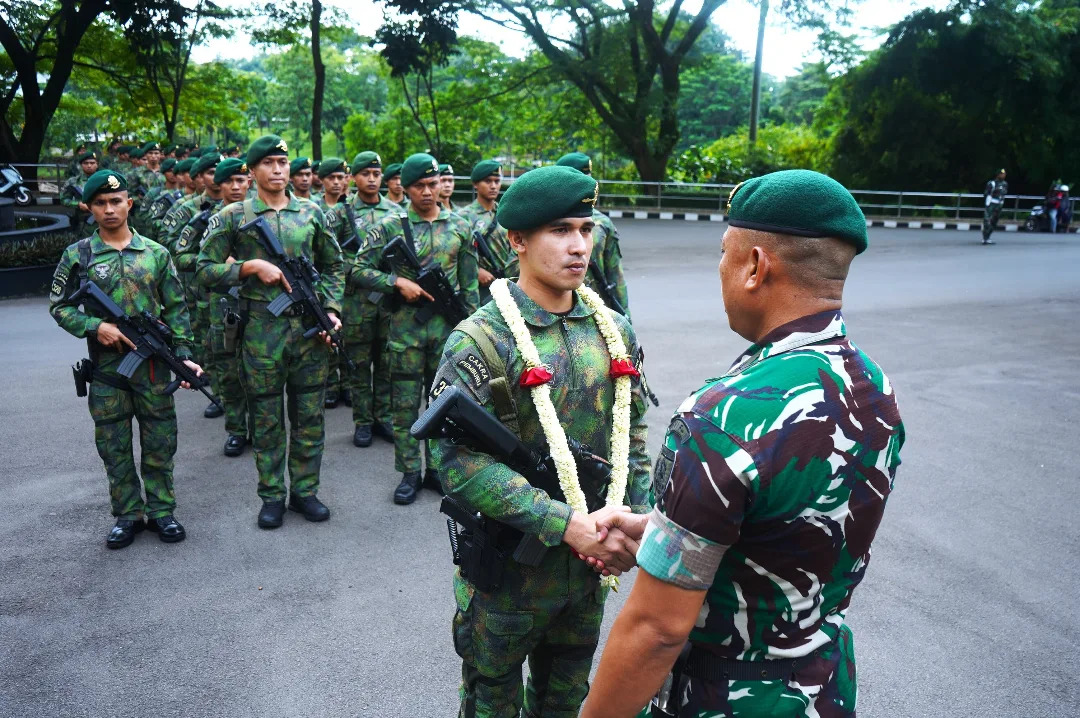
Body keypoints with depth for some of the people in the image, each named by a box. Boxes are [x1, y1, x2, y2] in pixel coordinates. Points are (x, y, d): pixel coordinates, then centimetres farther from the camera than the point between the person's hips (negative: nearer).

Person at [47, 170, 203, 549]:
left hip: (153, 363, 0)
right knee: (113, 446, 8)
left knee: (160, 441, 6)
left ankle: (161, 511, 19)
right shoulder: (78, 255, 1)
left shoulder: (156, 253, 3)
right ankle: (127, 515, 21)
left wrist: (183, 354, -6)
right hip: (106, 365, 0)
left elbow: (175, 309, 4)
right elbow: (59, 305, 4)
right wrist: (95, 326, -14)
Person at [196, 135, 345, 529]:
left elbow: (334, 266, 15)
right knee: (267, 419, 7)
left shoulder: (311, 212, 8)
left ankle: (305, 490, 23)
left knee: (309, 416, 9)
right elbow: (205, 270, 0)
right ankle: (272, 496, 21)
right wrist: (250, 266, -14)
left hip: (310, 327, 2)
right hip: (261, 330, -2)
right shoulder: (233, 216, 1)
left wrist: (331, 309, 1)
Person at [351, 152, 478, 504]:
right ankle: (410, 473, 17)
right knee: (405, 405, 4)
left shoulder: (459, 227, 6)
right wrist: (398, 282, -15)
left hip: (448, 327, 2)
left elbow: (469, 284, 9)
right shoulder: (390, 226, -2)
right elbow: (358, 270, -3)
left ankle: (438, 468, 24)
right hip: (405, 328, -2)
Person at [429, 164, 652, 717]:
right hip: (508, 568, -4)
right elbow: (461, 463, -23)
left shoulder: (614, 331, 1)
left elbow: (632, 435, 8)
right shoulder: (481, 341, -17)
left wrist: (637, 519, -6)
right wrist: (568, 524, -27)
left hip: (592, 559, 5)